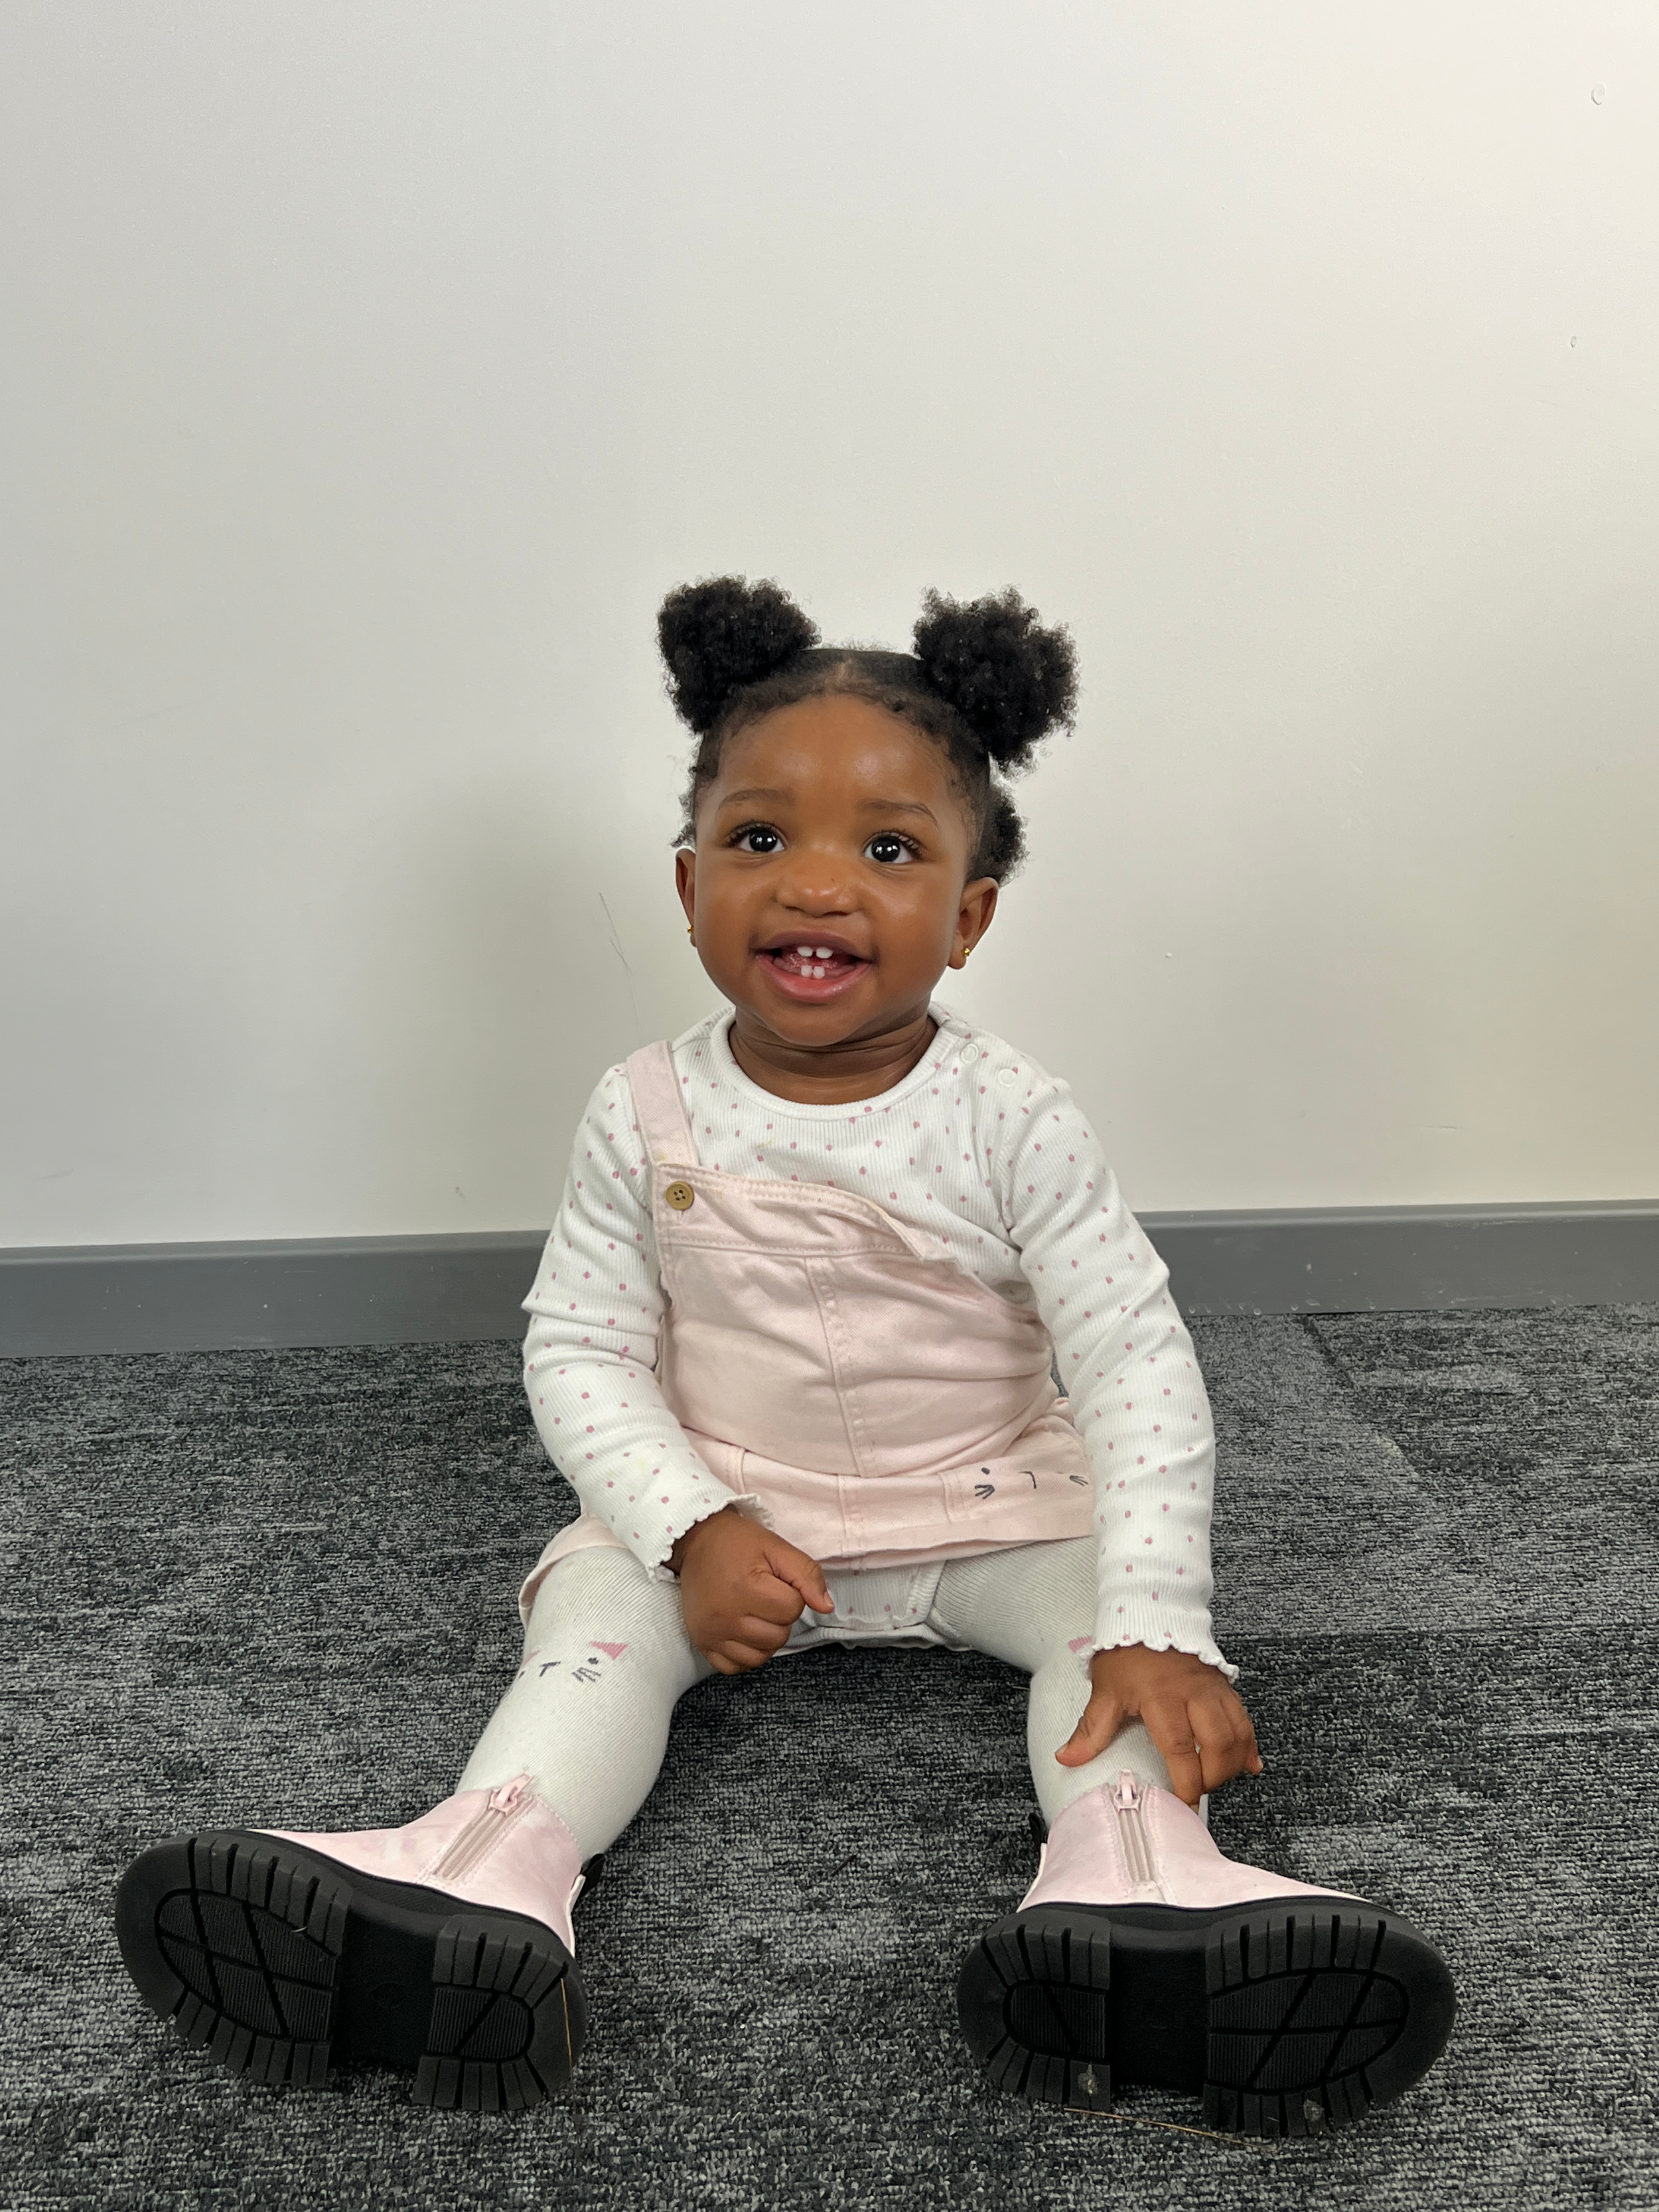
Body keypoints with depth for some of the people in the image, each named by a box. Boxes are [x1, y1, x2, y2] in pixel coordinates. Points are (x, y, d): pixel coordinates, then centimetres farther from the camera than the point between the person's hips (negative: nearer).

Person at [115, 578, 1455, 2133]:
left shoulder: (1012, 1122, -15)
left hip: (991, 1499, -1)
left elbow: (1137, 1367, -19)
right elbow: (581, 1350, -5)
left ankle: (1131, 1875, -44)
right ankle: (489, 1865, -39)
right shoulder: (648, 1115, -10)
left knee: (1105, 1597, -24)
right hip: (721, 1497, 1)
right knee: (601, 1598, -22)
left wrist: (1158, 1633, -30)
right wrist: (689, 1530, -22)